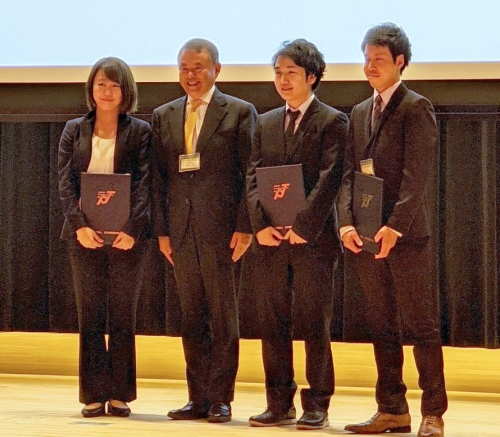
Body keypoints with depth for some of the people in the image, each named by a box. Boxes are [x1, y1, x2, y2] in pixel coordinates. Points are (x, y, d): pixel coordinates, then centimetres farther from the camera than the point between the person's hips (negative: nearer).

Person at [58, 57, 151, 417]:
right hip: (85, 235, 2)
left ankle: (120, 394, 8)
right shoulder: (74, 130, 9)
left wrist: (133, 229, -19)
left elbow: (143, 184, -6)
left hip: (126, 235, -2)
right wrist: (79, 225, -14)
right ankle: (94, 395, 6)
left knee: (123, 317, 3)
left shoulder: (140, 131, 3)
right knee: (89, 316, 3)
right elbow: (65, 182, 1)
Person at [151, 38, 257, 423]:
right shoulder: (164, 116, 14)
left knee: (223, 317, 0)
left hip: (221, 229, -4)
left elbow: (249, 174, -3)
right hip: (181, 231, 4)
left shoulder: (240, 113, 1)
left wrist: (244, 227, -11)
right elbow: (159, 177, 12)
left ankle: (221, 399, 5)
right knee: (192, 317, 7)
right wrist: (162, 230, 4)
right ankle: (198, 398, 12)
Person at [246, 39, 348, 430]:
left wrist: (303, 227, -16)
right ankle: (280, 404, 14)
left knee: (315, 327, -1)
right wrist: (260, 224, -6)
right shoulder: (266, 124, 15)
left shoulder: (333, 122, -1)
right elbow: (253, 177, 9)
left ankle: (316, 407, 5)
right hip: (271, 241, 5)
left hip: (313, 238, -5)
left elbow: (329, 179, -10)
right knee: (273, 325, 7)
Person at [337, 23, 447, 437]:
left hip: (406, 234, -7)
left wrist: (395, 226, -21)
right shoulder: (360, 113, 16)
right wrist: (346, 222, -4)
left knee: (422, 326, -3)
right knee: (382, 328, 9)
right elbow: (349, 173, 11)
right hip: (366, 236, 7)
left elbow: (416, 176, -13)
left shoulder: (416, 108, -5)